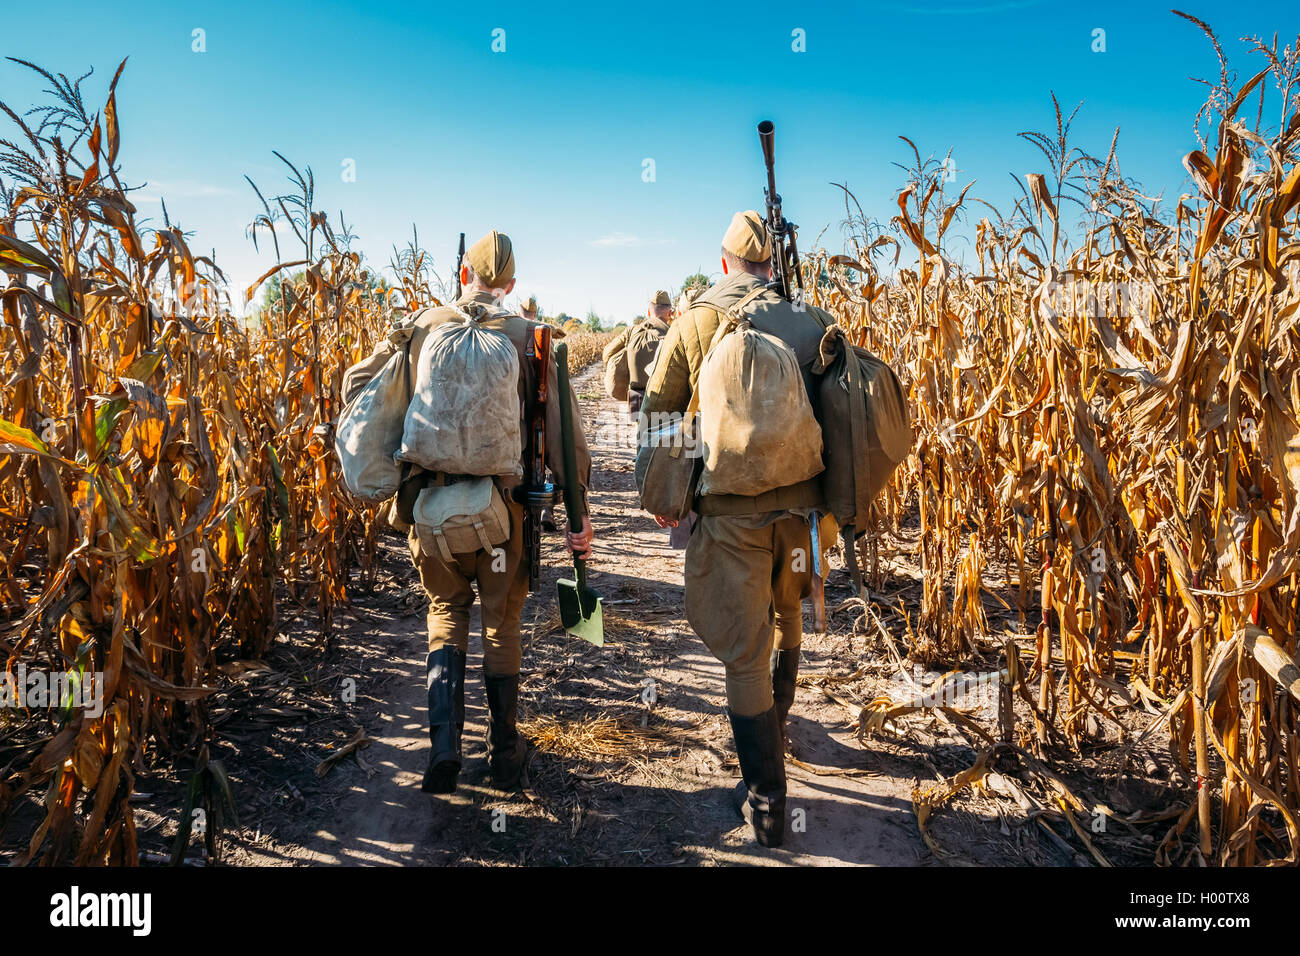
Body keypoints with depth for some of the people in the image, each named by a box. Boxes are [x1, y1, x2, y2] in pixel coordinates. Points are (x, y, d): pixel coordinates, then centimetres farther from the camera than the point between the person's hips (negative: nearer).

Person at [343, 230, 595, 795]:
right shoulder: (528, 337, -2)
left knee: (446, 616, 19)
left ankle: (443, 747, 8)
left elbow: (357, 384, 9)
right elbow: (562, 426, -7)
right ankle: (505, 755, 27)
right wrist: (578, 514, -5)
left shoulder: (421, 327, 4)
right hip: (501, 507, -1)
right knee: (501, 627, 15)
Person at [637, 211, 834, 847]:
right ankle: (771, 730, 50)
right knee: (785, 621, 27)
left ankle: (766, 804, 11)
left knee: (746, 655, 4)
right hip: (799, 508, 3)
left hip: (728, 513, -3)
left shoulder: (693, 325, -3)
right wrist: (829, 493, 18)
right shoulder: (811, 324, 0)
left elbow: (656, 415, 2)